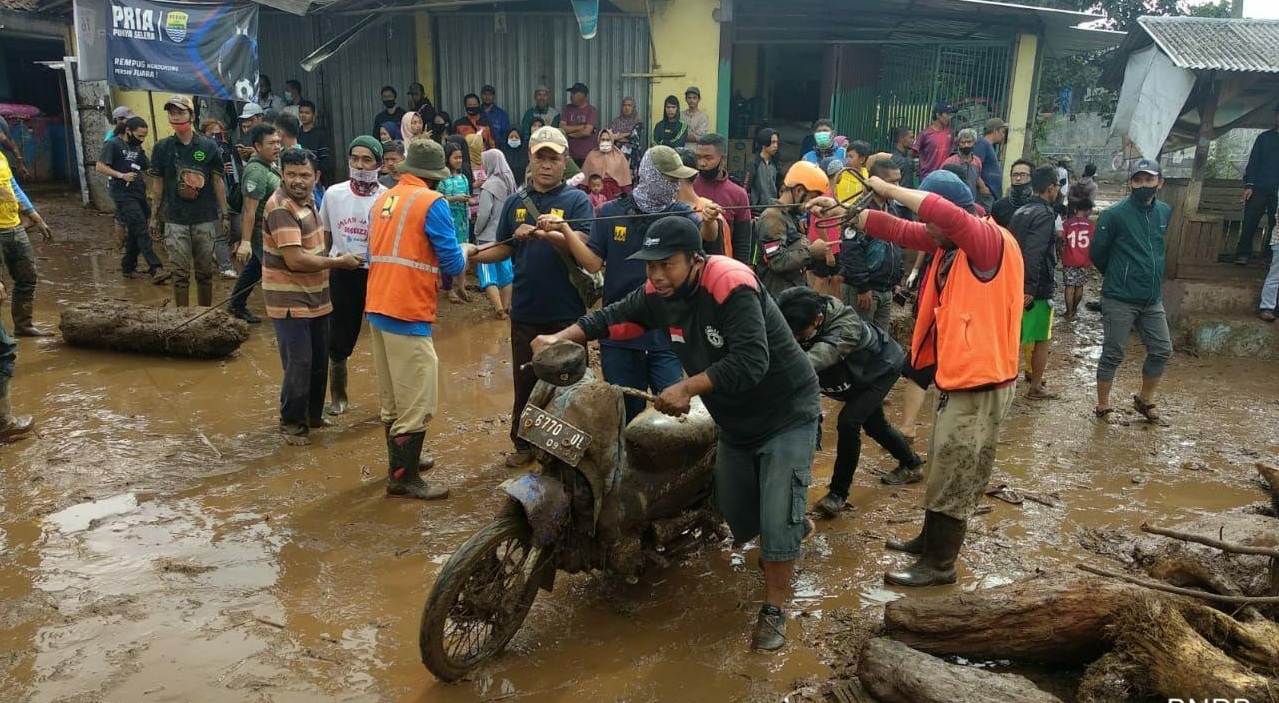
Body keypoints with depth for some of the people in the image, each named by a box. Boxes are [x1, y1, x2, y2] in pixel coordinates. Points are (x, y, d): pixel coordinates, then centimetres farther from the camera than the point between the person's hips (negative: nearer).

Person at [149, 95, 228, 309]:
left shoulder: (209, 146, 0)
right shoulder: (163, 147, 2)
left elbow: (218, 182, 4)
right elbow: (159, 185, 8)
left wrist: (225, 213, 2)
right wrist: (154, 216, 8)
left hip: (205, 219, 0)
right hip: (175, 221, 0)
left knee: (205, 272, 9)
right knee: (180, 274, 3)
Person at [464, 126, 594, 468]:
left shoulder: (577, 200, -4)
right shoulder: (515, 202, 9)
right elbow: (504, 249, 13)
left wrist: (546, 234, -31)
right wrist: (473, 254, -4)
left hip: (566, 312, -4)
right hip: (525, 310, 4)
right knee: (525, 380, 14)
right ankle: (523, 444, 29)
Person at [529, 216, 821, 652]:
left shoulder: (731, 285, -31)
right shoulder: (660, 292, -8)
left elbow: (751, 361, -39)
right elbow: (613, 317, 0)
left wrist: (687, 387, -42)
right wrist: (561, 337, -14)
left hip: (787, 414, -8)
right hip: (734, 421, 8)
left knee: (777, 518, -9)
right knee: (736, 512, 19)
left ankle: (774, 609, 10)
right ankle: (797, 526, 51)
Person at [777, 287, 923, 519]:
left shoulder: (847, 326, -45)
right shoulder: (797, 325, -28)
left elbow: (821, 355, -63)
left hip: (881, 368, -7)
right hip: (852, 373, 7)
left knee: (848, 422, -23)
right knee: (873, 424, 22)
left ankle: (838, 493, -7)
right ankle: (910, 461, 51)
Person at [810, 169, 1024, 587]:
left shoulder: (991, 241, -20)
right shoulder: (949, 242, 5)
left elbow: (945, 213, -37)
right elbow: (899, 231, 6)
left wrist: (888, 189, -26)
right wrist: (842, 210, 0)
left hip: (981, 384, -9)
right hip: (957, 377, 9)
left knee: (954, 476, 1)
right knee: (944, 469, 21)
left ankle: (939, 564, 14)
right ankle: (930, 540, 38)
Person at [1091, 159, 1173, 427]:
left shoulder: (1165, 212, 5)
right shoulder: (1115, 214, -12)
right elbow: (1097, 253, -5)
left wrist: (1151, 275, 18)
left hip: (1153, 299, 6)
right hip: (1119, 300, -6)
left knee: (1162, 350, 9)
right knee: (1113, 355, 2)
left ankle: (1145, 401, 28)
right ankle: (1104, 408, 15)